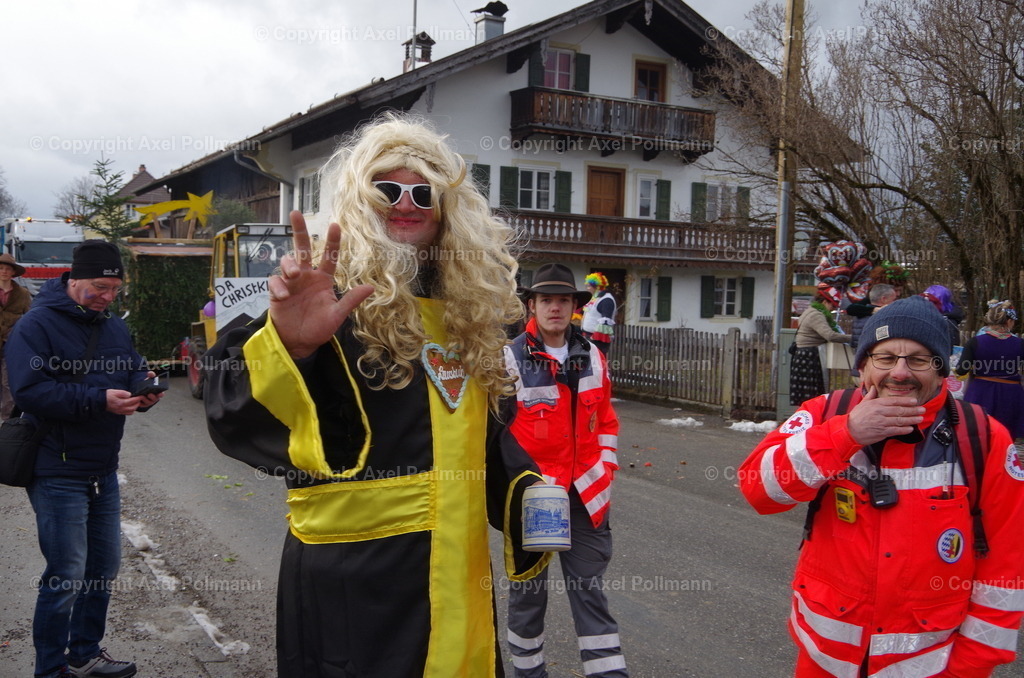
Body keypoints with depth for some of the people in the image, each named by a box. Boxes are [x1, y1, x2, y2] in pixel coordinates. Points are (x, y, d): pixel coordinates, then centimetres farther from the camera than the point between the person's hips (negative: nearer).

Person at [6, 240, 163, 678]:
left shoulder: (114, 327, 11)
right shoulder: (35, 326, -12)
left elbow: (134, 371, 15)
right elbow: (30, 392, -22)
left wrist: (144, 389, -9)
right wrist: (99, 400, -28)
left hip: (103, 471, 8)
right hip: (58, 473, -8)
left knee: (104, 566, 16)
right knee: (66, 576, -3)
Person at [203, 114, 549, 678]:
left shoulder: (465, 310, 9)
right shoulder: (329, 301, -11)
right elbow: (237, 417, -26)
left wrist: (523, 489, 4)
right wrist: (289, 346, -45)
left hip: (458, 577, 6)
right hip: (354, 582, -6)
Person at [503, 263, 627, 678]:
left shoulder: (592, 357, 4)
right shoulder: (510, 360, -11)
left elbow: (605, 421, 14)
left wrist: (605, 474, 7)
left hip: (586, 498, 3)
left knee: (590, 593, 10)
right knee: (528, 593, 13)